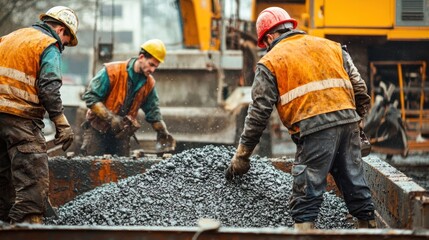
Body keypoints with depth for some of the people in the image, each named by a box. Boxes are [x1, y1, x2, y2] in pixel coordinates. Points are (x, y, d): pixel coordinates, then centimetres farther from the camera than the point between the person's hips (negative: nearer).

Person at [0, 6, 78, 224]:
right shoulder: (49, 46, -2)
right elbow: (49, 88, -13)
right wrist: (62, 124, -14)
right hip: (21, 117, -8)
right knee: (34, 179, -12)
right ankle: (28, 222, -22)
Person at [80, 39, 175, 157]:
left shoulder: (149, 83, 2)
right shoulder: (112, 71, -15)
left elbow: (153, 112, 14)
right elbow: (90, 96, -16)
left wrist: (163, 133, 6)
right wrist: (110, 117, -22)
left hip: (122, 133, 4)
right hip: (98, 129, -4)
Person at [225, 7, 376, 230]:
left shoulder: (271, 61, 8)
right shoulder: (331, 47, 22)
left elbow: (259, 111, 4)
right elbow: (360, 88, 16)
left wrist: (241, 155, 9)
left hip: (314, 128, -5)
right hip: (348, 119, 5)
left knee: (306, 194, -2)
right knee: (355, 184, 14)